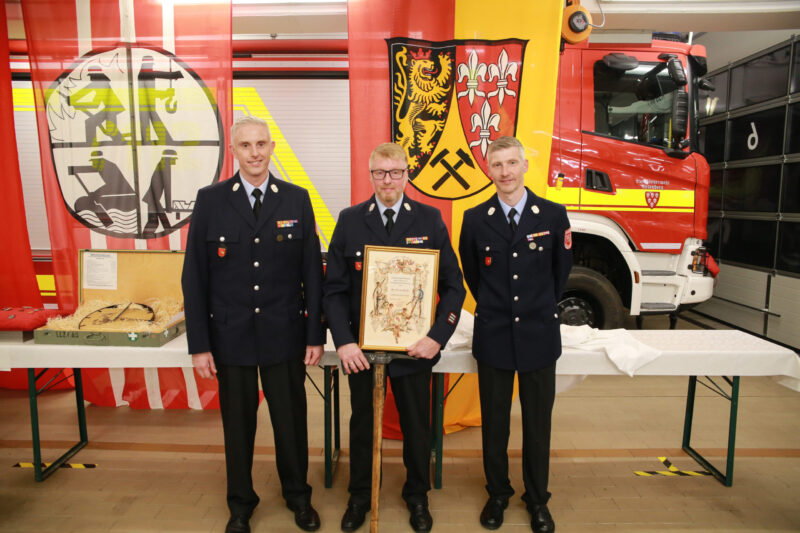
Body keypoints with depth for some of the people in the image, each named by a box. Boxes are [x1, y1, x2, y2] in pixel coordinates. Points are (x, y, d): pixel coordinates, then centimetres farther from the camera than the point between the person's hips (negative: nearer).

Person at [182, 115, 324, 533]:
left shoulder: (297, 199, -1)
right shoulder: (210, 200, -2)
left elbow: (313, 271, 0)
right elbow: (194, 276, -1)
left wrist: (316, 335, -2)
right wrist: (199, 344, -4)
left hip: (285, 334, 0)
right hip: (231, 335, 0)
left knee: (291, 420, 13)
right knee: (238, 424, 14)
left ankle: (298, 496, 37)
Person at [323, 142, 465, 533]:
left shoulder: (430, 220, -3)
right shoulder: (349, 221, -1)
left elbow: (453, 285, -3)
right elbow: (334, 288, -3)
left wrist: (437, 337, -14)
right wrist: (343, 342, -13)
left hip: (414, 347, 0)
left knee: (417, 425, 15)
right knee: (362, 424, 17)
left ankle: (417, 496, 40)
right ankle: (360, 496, 40)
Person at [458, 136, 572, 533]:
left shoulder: (554, 215, -2)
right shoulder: (475, 219, -1)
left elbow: (561, 271, 11)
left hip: (539, 336, 0)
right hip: (493, 336, 0)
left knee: (537, 423, 12)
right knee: (494, 422, 12)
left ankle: (537, 500, 32)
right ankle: (497, 494, 33)